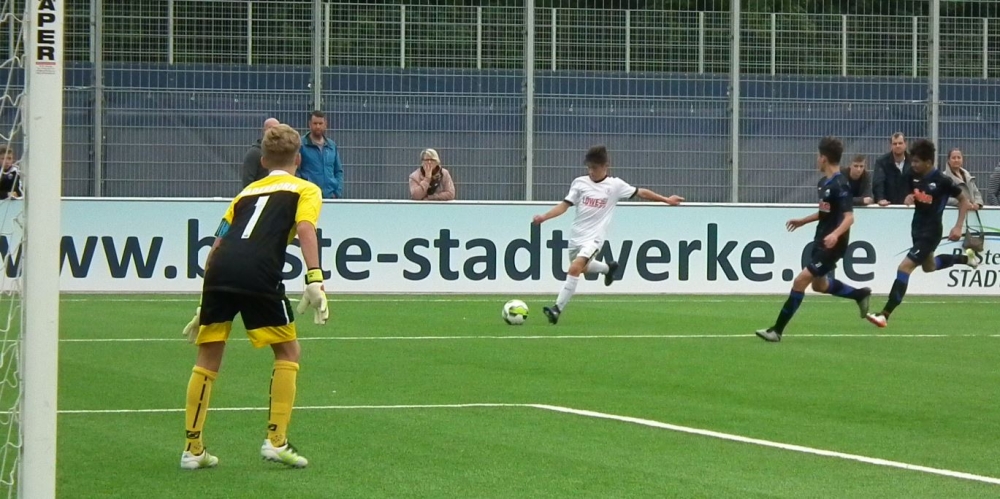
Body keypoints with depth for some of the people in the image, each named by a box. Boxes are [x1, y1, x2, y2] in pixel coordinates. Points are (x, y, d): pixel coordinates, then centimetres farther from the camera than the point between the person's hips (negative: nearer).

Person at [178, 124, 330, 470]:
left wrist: (206, 307, 32)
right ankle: (276, 440, 6)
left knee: (208, 358, 16)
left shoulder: (247, 192, 32)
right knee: (288, 352, 14)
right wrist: (314, 280, -11)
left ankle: (193, 449, 16)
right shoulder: (305, 190, 20)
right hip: (258, 273, -4)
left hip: (219, 270, 4)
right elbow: (305, 229, -2)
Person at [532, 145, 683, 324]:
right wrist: (543, 217, -13)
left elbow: (641, 193, 4)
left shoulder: (615, 185, -5)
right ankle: (608, 267, 54)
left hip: (594, 237, -5)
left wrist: (666, 200, 5)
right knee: (581, 267, 24)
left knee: (575, 268, -23)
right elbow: (565, 205, -1)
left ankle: (558, 308, -19)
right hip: (576, 235, 5)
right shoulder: (579, 182, -1)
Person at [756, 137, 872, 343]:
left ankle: (777, 330, -11)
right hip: (821, 240, 10)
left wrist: (836, 234, -43)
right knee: (819, 284, 23)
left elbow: (849, 217, -28)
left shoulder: (840, 185, -21)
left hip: (832, 244, -10)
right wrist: (803, 221, 26)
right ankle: (860, 295, 40)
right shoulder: (823, 182, 7)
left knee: (801, 280, -14)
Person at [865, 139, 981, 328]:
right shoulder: (913, 177, -3)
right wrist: (910, 198, -6)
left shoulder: (941, 180, -20)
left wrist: (958, 227, -14)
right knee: (929, 266, 29)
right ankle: (966, 257, 50)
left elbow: (964, 199, -8)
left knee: (905, 267, -18)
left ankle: (885, 315, -19)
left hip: (930, 232, -9)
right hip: (917, 228, 9)